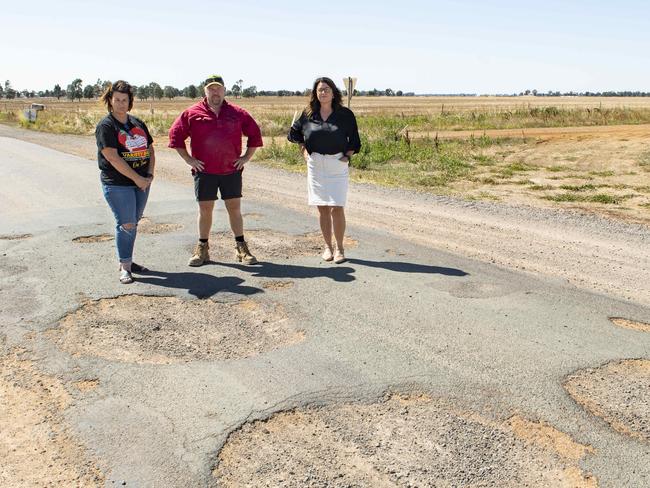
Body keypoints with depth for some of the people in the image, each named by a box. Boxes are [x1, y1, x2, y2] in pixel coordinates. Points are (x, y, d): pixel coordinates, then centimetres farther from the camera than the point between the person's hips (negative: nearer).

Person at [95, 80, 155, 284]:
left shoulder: (138, 123, 14)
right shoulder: (105, 126, -7)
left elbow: (150, 149, 17)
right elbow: (113, 158, -15)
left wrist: (149, 174, 1)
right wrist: (137, 178, -16)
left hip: (142, 182, 6)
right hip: (118, 184, -6)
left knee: (133, 223, 12)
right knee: (126, 224, -8)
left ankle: (127, 260, 25)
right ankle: (124, 267, 1)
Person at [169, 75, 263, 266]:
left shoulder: (237, 113, 5)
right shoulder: (192, 113, 0)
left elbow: (254, 134, 13)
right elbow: (175, 135, 4)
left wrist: (246, 157, 5)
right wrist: (188, 159, -1)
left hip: (231, 170, 1)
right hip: (204, 171, -1)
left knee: (234, 208, 5)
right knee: (205, 209, 6)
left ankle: (241, 248, 13)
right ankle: (202, 249, 18)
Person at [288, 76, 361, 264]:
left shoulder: (345, 114, 0)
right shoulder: (308, 114, 5)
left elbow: (354, 140, 8)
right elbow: (295, 133, 19)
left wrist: (347, 156, -4)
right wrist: (304, 152, 9)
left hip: (338, 165, -2)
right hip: (315, 165, 2)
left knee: (337, 208, -7)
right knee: (323, 208, 6)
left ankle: (339, 248, 4)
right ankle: (328, 247, 16)